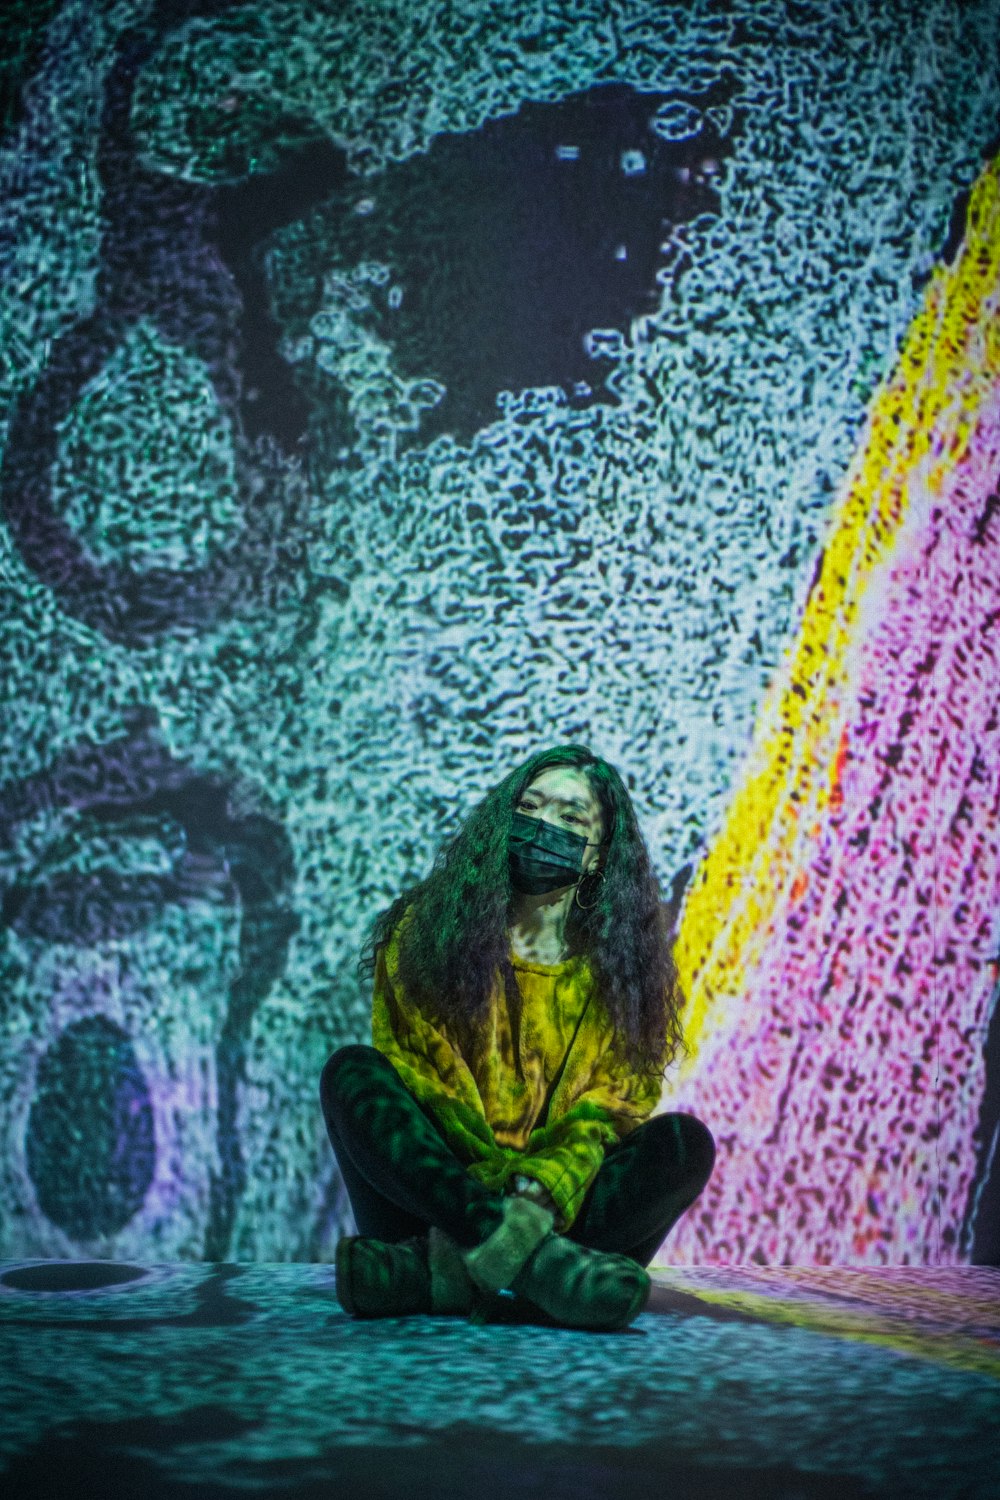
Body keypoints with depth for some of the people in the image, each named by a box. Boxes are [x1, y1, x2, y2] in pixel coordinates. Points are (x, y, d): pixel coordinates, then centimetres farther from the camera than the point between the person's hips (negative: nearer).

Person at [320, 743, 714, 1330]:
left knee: (685, 1142, -23)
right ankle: (523, 1255, -43)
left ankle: (433, 1272, -40)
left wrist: (544, 1187, -22)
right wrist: (499, 1183, -17)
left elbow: (612, 1106, 0)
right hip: (439, 1195, -1)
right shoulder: (429, 930, 7)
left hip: (560, 1211, 1)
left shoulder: (624, 967, 10)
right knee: (351, 1073, -22)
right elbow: (410, 1068, -3)